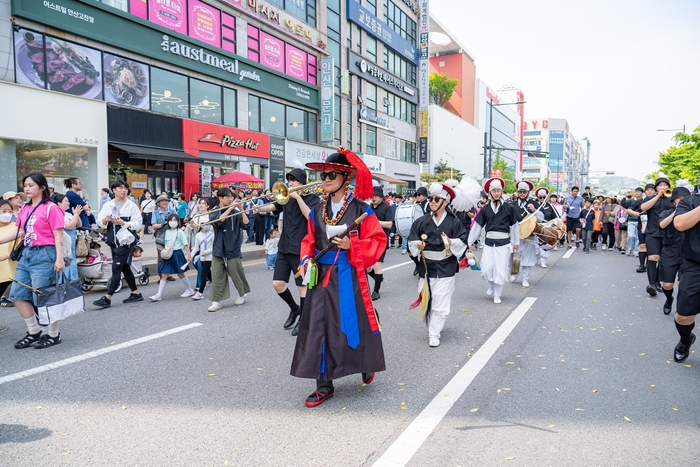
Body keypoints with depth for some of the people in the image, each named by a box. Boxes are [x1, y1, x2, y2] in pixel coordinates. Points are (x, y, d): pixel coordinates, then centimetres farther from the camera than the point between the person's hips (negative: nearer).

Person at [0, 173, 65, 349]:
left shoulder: (50, 208, -10)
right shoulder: (25, 209, 11)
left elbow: (58, 235, -12)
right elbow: (19, 232, 17)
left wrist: (59, 259, -18)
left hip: (44, 255, -8)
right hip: (27, 254, 9)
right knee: (18, 295, 12)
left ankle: (54, 335, 14)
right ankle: (34, 332, 25)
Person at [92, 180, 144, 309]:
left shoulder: (132, 206, -3)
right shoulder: (108, 205, 8)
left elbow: (138, 225, -8)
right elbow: (99, 222, 3)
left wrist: (123, 223, -21)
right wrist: (105, 220, -18)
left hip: (126, 241, -6)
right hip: (113, 242, 6)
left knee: (116, 269, -8)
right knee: (124, 268, 13)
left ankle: (107, 298, -6)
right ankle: (136, 293, 25)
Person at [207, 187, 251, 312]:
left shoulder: (236, 212, 0)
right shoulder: (214, 212, 3)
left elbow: (246, 225, -10)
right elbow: (218, 221, -19)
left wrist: (241, 210, -15)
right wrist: (230, 208, -20)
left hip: (233, 250, -1)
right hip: (218, 250, 1)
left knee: (237, 275, 7)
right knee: (217, 276, -2)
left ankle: (242, 294, 28)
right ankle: (216, 301, 4)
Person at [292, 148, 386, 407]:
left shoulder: (361, 209, -5)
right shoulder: (317, 211, 9)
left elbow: (378, 241, -6)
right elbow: (309, 241, 15)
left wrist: (351, 246, -19)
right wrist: (306, 259, -4)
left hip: (349, 276, -4)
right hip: (321, 276, 4)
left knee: (352, 324, 5)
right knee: (318, 327, 3)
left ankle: (366, 364, 37)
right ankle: (324, 385, 15)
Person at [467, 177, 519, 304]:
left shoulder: (509, 207, -3)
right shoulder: (485, 208, 3)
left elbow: (514, 225, 5)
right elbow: (477, 225, 5)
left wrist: (516, 242, 9)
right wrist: (470, 242, 5)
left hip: (503, 242, -2)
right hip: (489, 242, 2)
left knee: (500, 270, 2)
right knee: (486, 269, -2)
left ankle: (497, 295, 20)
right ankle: (492, 285, 30)